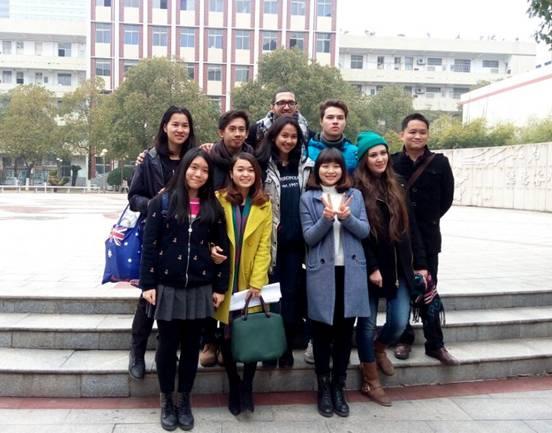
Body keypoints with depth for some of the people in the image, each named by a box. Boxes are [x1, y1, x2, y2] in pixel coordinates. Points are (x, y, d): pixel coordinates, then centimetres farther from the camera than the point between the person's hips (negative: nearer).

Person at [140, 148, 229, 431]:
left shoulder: (213, 207, 5)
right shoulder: (162, 201, -2)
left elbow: (222, 247, 6)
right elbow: (149, 245, -3)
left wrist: (220, 287, 2)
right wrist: (147, 284, -7)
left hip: (199, 287, 2)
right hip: (167, 285, -2)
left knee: (191, 345, 11)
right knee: (168, 344, 8)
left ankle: (184, 400, 26)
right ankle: (166, 401, 25)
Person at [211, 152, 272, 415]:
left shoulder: (264, 205, 4)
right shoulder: (219, 199, 0)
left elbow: (264, 246, -1)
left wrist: (257, 281, -9)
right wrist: (211, 249, -19)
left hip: (252, 279, 1)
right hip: (226, 279, 0)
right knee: (228, 335, 5)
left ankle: (247, 386, 19)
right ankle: (234, 386, 23)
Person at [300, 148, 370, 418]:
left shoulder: (355, 195, 7)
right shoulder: (308, 198, 1)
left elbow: (365, 231, 0)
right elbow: (309, 237, -5)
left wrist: (346, 217, -18)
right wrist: (326, 218, -22)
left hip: (351, 272, 2)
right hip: (322, 273, -2)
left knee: (345, 331, 9)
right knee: (322, 331, 6)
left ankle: (339, 387, 23)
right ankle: (323, 388, 21)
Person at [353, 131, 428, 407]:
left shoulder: (396, 186, 10)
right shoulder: (356, 189, -7)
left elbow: (410, 227, 11)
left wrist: (420, 263, 8)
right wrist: (371, 267, -15)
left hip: (399, 267, 5)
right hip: (369, 268, -4)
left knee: (400, 322, 1)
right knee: (368, 323, 5)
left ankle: (379, 349, 35)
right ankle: (370, 382, 21)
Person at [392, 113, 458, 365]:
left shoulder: (439, 163, -2)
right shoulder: (391, 163, -5)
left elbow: (446, 198, 4)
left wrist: (428, 219, 3)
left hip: (427, 237, 1)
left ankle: (435, 344, 17)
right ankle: (404, 339, 23)